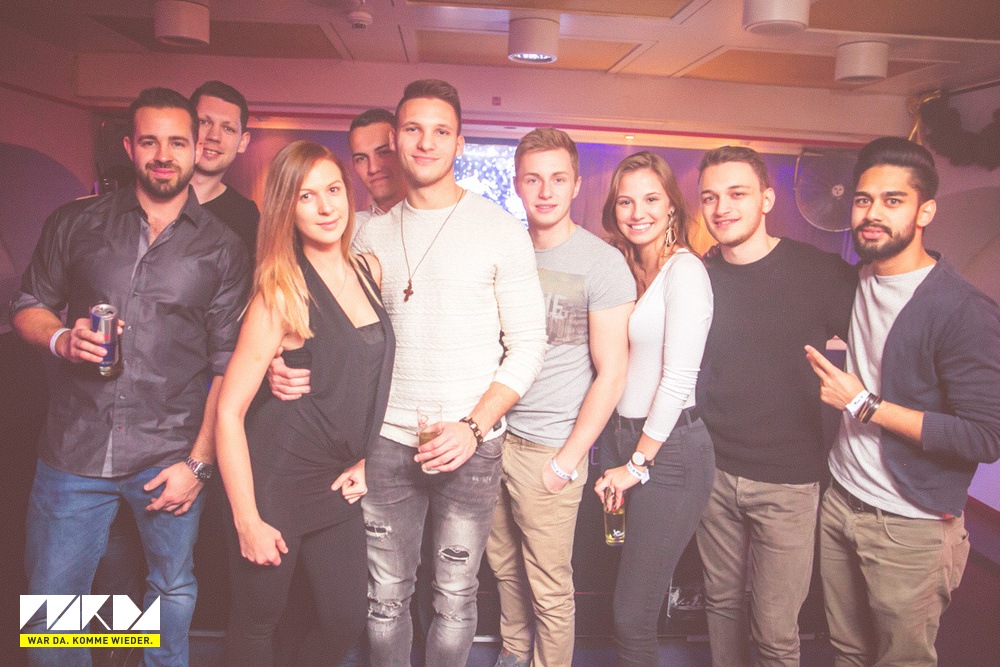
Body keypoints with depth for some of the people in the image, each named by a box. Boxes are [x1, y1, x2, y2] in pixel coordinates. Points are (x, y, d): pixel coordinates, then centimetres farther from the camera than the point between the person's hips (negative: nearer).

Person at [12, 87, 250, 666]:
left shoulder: (223, 249, 0)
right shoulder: (77, 224, 6)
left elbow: (227, 365, -2)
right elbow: (28, 306, 13)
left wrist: (199, 463, -7)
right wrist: (61, 338, -11)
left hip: (172, 458, -1)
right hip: (73, 453, 2)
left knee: (173, 595, 15)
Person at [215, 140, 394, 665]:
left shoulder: (370, 271, 2)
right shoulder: (282, 293, -15)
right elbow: (229, 410, -16)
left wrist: (363, 458, 5)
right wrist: (247, 520, -16)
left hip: (338, 484, 6)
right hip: (277, 482, -5)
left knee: (347, 620, 13)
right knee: (256, 623, 10)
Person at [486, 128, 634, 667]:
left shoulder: (602, 262, -9)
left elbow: (610, 374, -10)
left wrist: (567, 459, -11)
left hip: (550, 448, -5)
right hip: (493, 434, 5)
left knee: (549, 589, 6)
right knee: (503, 563, 18)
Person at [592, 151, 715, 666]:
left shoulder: (684, 270, -11)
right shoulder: (629, 270, 13)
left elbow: (678, 379, -15)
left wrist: (638, 463, -9)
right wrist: (626, 459, 7)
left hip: (670, 450, -7)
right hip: (630, 441, 7)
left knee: (633, 614, 0)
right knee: (630, 608, 17)